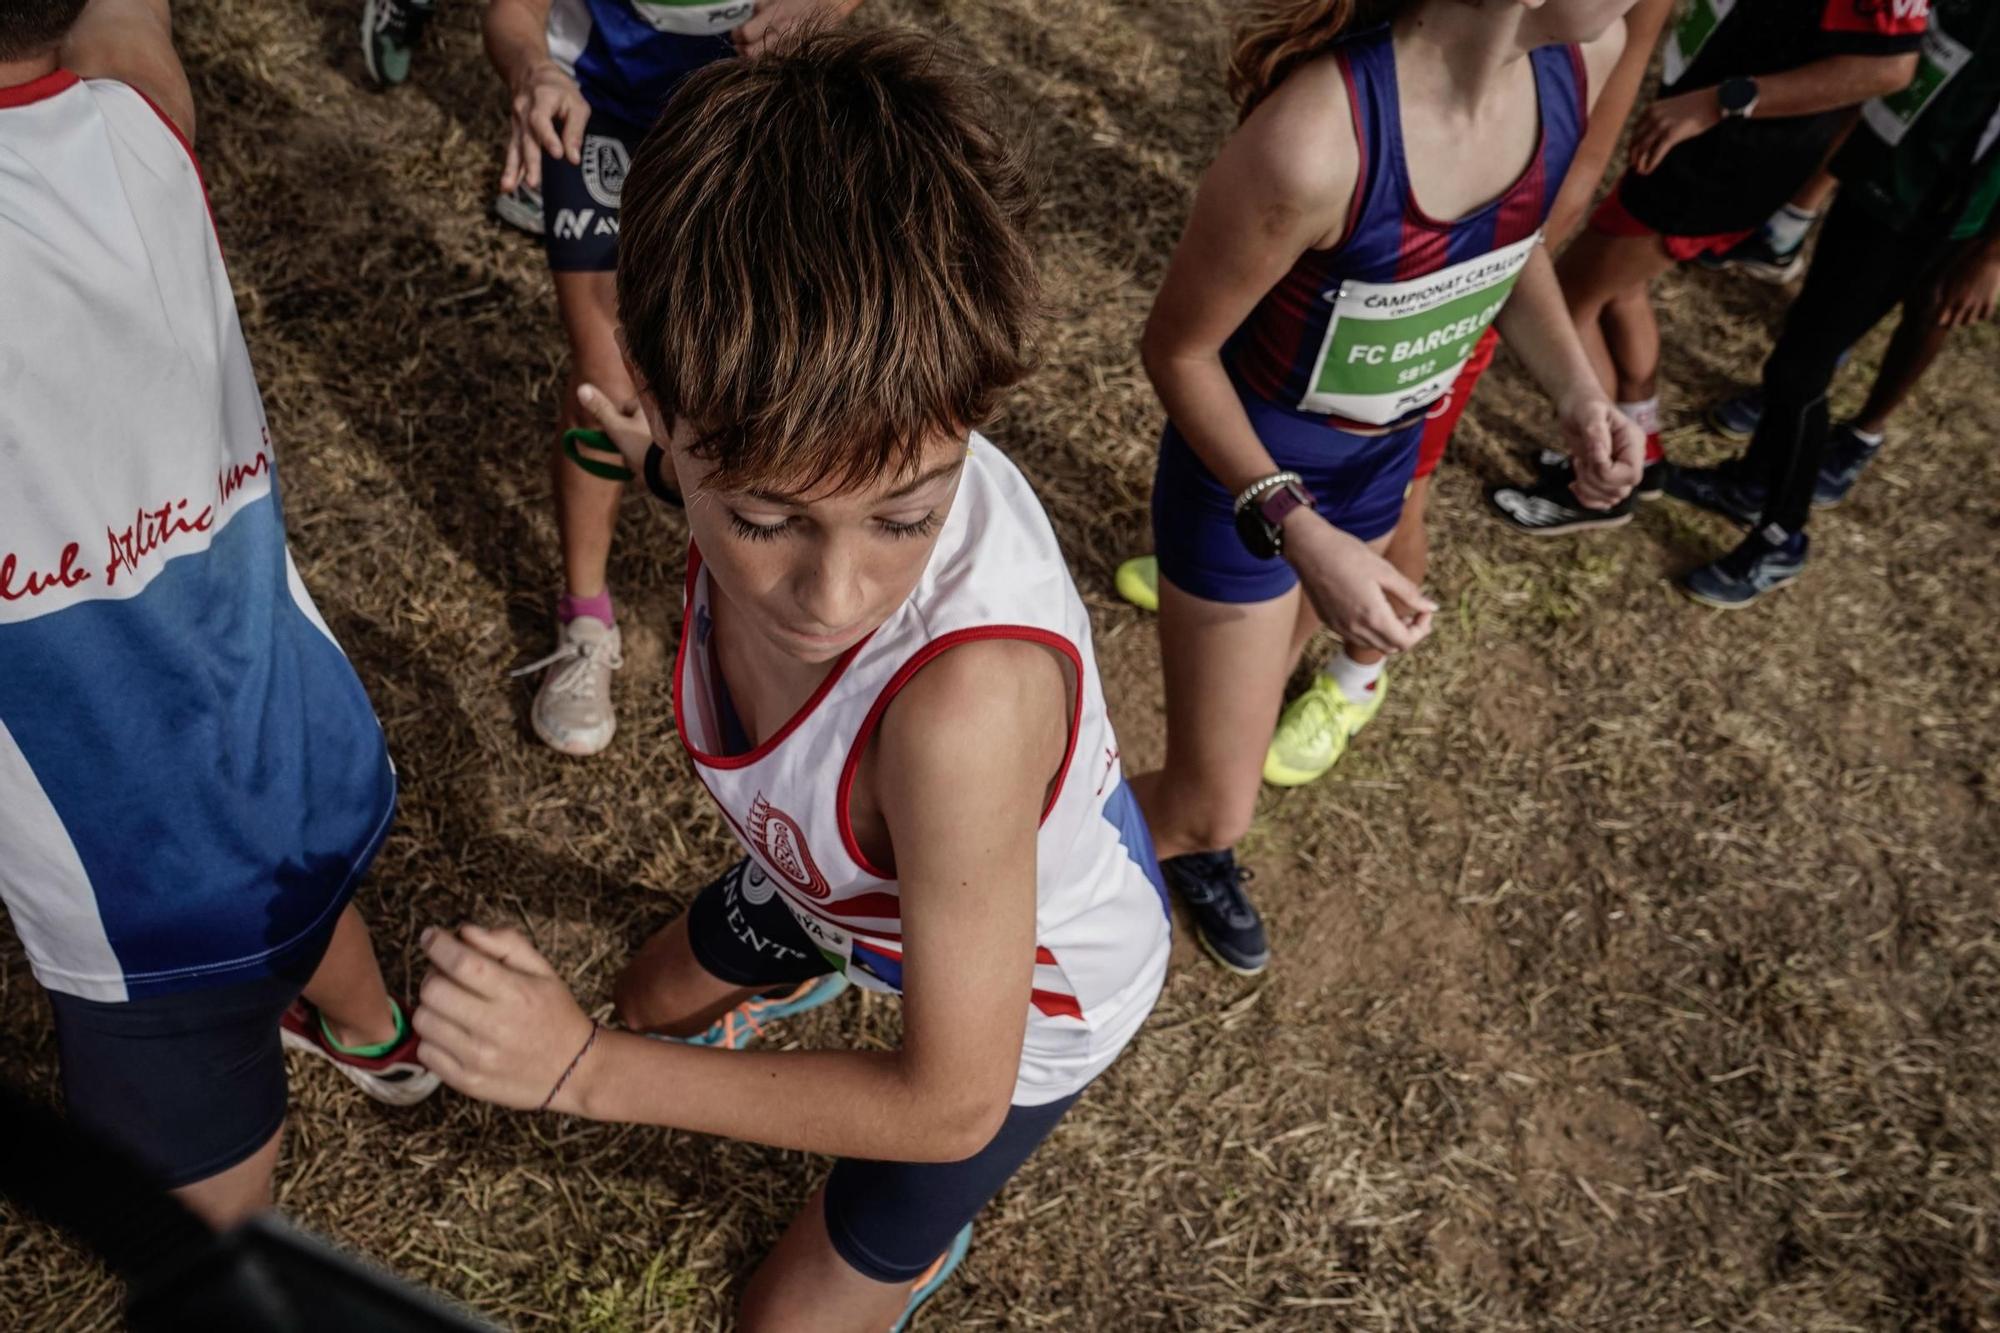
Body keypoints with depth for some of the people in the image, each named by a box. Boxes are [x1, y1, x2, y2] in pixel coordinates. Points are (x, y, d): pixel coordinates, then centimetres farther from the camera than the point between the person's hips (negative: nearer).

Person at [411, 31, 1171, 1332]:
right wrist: (674, 467, 2)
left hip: (1027, 989, -4)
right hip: (848, 878, 5)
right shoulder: (772, 456, -31)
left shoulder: (966, 698, -49)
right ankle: (811, 974, 66)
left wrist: (577, 1068, -32)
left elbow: (954, 1103, -32)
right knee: (658, 996, 31)